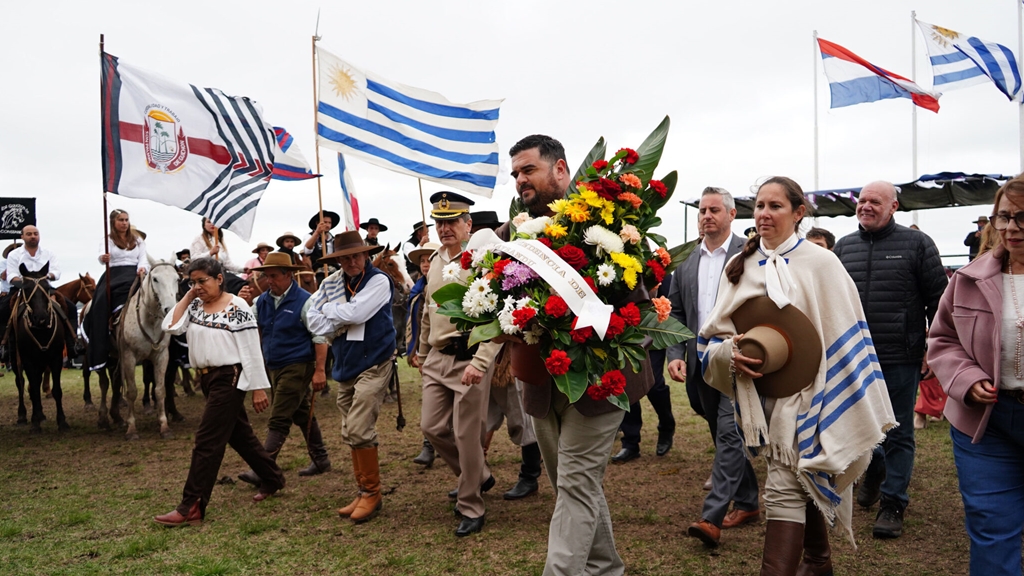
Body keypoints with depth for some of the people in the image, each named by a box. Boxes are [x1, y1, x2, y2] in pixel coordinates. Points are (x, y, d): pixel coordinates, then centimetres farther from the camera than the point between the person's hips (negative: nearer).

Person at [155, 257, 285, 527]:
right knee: (239, 434, 17)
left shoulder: (237, 307, -13)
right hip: (206, 378, 8)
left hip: (229, 379, -8)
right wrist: (188, 296, -4)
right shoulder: (195, 306, 9)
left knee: (207, 441, -7)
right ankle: (272, 478, 33)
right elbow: (171, 326, -6)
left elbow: (252, 352, -14)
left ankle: (192, 507, -2)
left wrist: (258, 388, -15)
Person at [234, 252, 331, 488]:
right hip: (273, 368, 7)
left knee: (278, 420, -7)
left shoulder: (304, 301, -12)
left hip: (297, 367, -7)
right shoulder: (262, 301, 6)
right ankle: (320, 460, 28)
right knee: (302, 415, 16)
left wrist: (320, 370, -18)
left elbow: (320, 337, -13)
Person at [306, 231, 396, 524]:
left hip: (373, 365, -6)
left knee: (358, 430, -13)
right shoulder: (330, 283, 5)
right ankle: (364, 492, 23)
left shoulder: (379, 281, -11)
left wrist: (329, 309, -5)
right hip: (345, 366, 7)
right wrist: (344, 322, -11)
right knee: (351, 433, 11)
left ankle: (371, 493, 2)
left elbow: (355, 313, -22)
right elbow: (314, 322, 2)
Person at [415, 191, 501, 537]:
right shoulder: (436, 262, 13)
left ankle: (471, 508, 18)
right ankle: (479, 477, 32)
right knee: (432, 427, 10)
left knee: (466, 435, 0)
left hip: (468, 358, -8)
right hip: (437, 359, 8)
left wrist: (480, 362, -27)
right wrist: (422, 353, 26)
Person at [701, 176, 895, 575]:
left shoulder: (821, 264, -8)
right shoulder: (739, 266, 3)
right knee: (803, 484, 20)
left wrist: (862, 417, -7)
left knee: (785, 492, -9)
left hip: (806, 397, -4)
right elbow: (712, 337, 6)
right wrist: (731, 352, -17)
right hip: (761, 399, 5)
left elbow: (845, 339, -7)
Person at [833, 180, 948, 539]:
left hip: (900, 360, -4)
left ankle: (893, 504, 17)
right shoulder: (844, 247, 9)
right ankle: (875, 469, 43)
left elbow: (938, 301, -2)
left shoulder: (916, 244, -2)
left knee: (898, 434, 5)